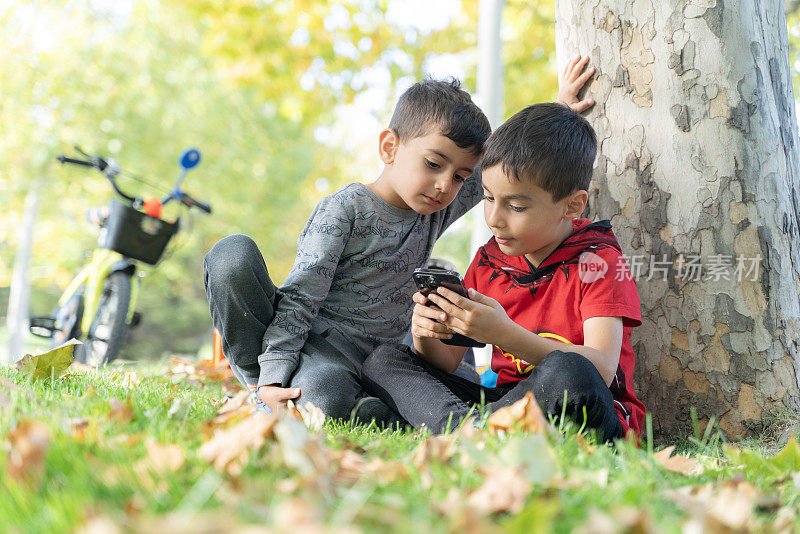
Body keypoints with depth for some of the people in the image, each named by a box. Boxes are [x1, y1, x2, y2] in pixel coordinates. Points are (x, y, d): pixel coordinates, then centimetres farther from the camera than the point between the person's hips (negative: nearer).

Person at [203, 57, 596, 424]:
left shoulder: (438, 209, 8)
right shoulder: (346, 209, -9)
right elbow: (300, 297, -13)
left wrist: (559, 109, 21)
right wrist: (272, 376, -23)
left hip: (369, 359, 3)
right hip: (306, 340, -2)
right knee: (232, 254, -29)